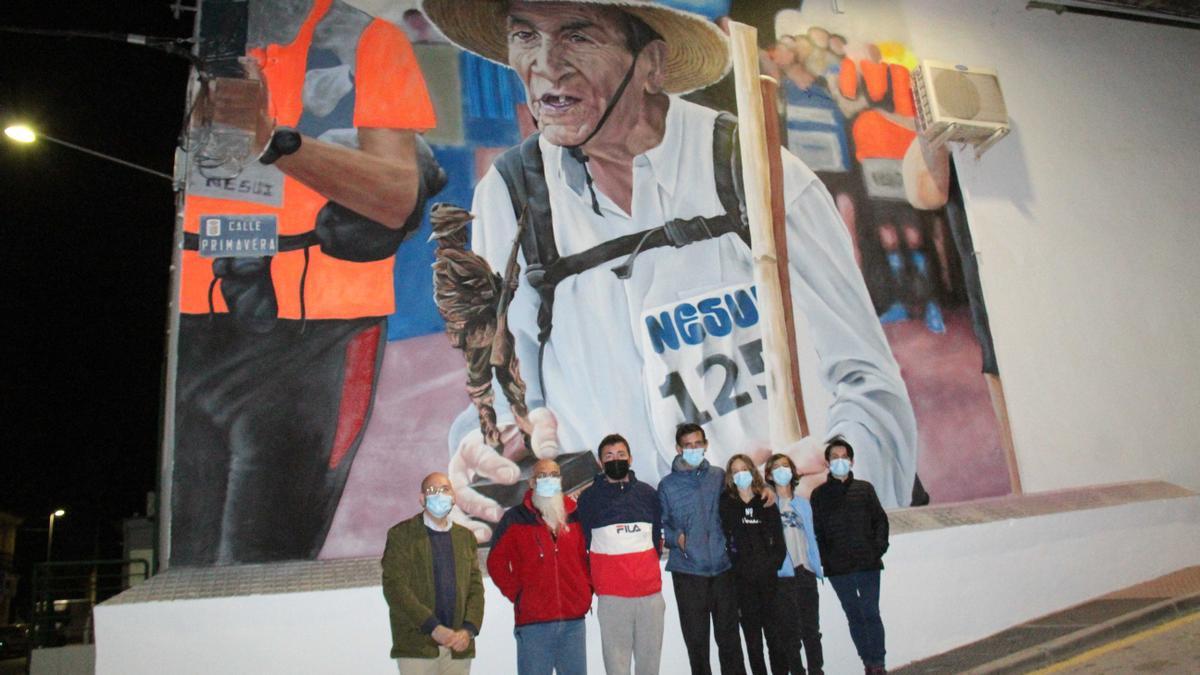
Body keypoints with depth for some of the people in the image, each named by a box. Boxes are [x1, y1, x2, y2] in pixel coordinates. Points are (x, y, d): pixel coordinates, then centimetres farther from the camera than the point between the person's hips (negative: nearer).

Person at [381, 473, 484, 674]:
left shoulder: (466, 536, 13)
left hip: (458, 646, 4)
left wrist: (469, 630, -8)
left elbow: (476, 587, 9)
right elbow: (394, 587, -8)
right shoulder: (401, 534, 0)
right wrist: (433, 627, -16)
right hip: (416, 646, -3)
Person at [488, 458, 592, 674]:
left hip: (574, 621, 4)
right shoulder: (515, 519, -2)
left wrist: (587, 589, 6)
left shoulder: (574, 516, 9)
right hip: (533, 622, -3)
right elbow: (496, 562, 0)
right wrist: (516, 594, -6)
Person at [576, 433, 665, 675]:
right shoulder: (588, 498, 0)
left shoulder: (648, 493, 8)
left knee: (650, 655, 8)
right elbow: (582, 544, 4)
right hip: (611, 595, -3)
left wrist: (646, 569, 13)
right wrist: (595, 580, 4)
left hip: (651, 591, 3)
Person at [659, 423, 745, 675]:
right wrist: (676, 537, -15)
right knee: (696, 639, 6)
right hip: (688, 572, -1)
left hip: (723, 568, 2)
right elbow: (660, 525, 3)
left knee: (729, 635, 10)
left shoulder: (719, 476, 7)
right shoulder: (668, 485, 1)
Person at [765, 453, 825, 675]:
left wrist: (817, 567, 10)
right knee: (790, 630, 2)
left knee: (811, 627, 9)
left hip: (805, 571, 4)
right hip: (781, 574, -4)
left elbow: (811, 537, 14)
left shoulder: (803, 502, 13)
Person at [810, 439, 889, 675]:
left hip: (867, 563, 0)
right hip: (838, 569, 0)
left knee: (871, 614, -1)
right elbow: (817, 530, 2)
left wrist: (879, 547, -5)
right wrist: (825, 559, -6)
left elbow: (880, 519, 7)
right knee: (854, 616, 8)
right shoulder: (820, 494, 4)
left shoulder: (864, 488, 6)